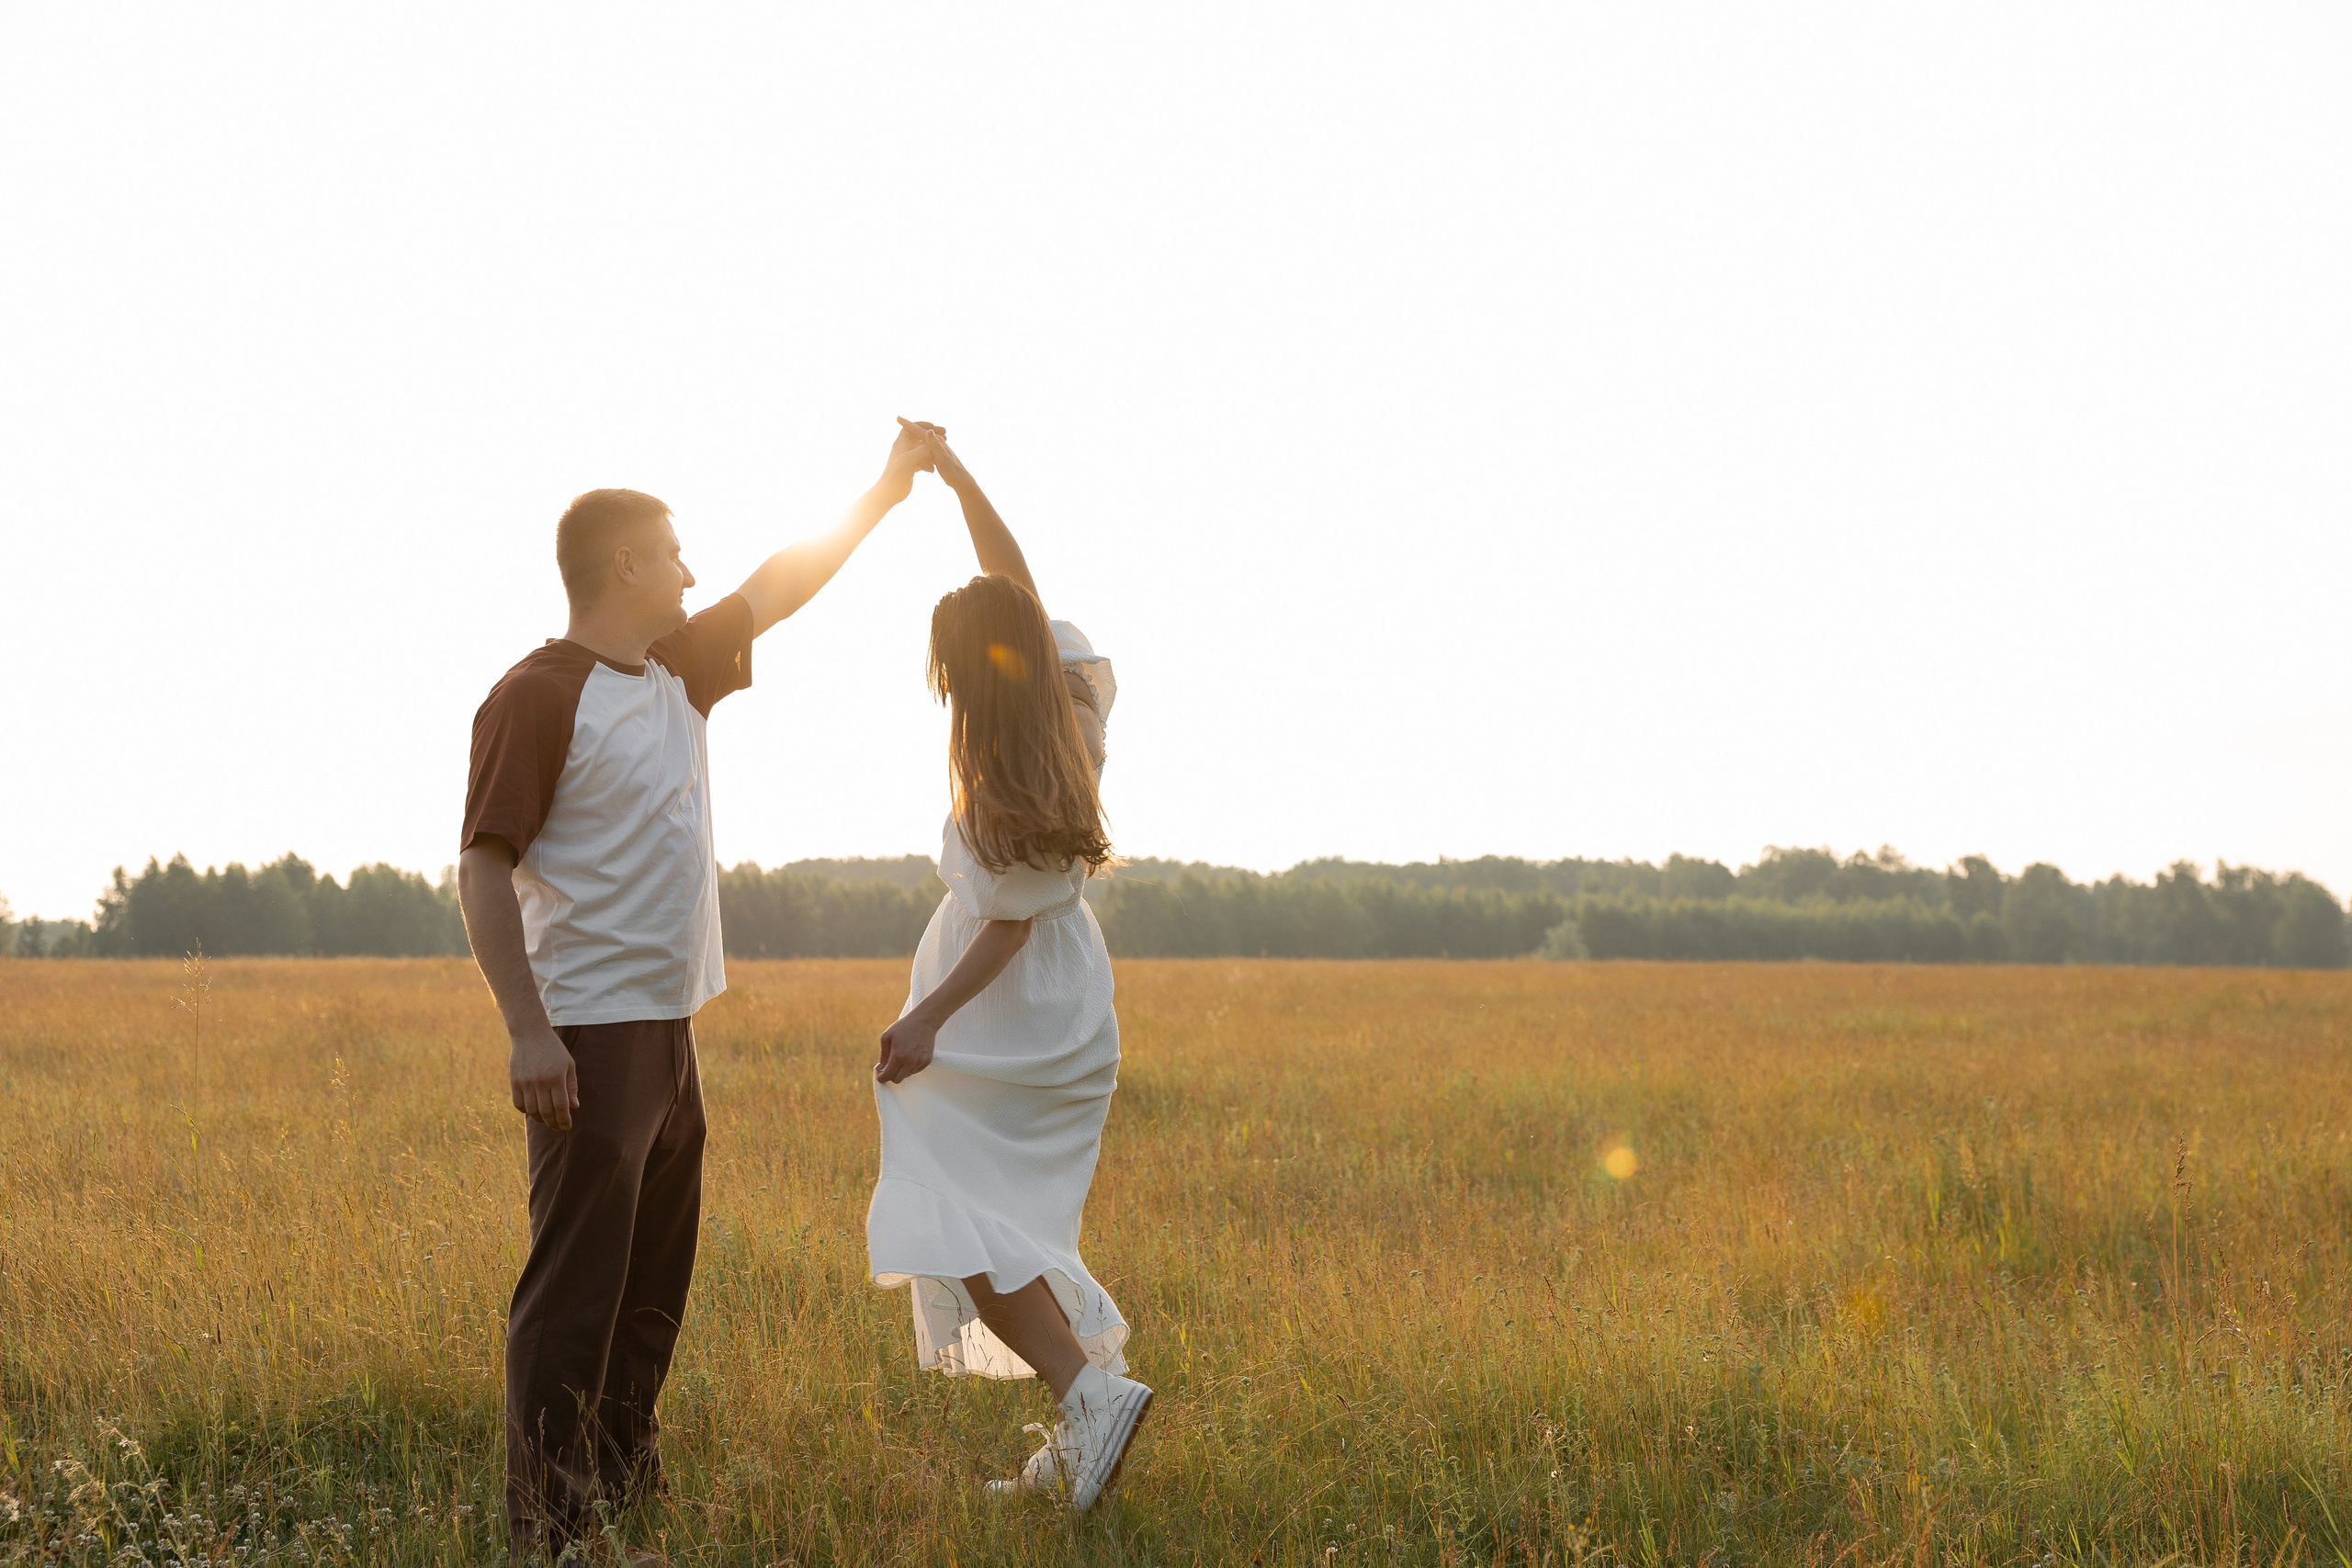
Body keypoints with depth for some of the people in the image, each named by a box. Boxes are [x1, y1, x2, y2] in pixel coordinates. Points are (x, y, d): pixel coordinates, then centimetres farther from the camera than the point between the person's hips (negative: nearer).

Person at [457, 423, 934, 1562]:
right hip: (591, 1036, -9)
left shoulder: (675, 674, 13)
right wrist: (526, 1030, -24)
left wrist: (882, 494, 20)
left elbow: (775, 593, 23)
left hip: (669, 1031, 9)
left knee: (655, 1285, 16)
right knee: (574, 1289, -7)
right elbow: (484, 868, -16)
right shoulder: (538, 698, -12)